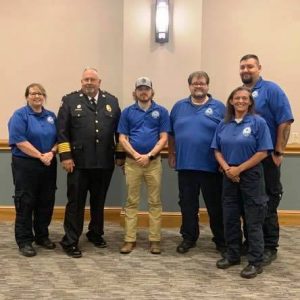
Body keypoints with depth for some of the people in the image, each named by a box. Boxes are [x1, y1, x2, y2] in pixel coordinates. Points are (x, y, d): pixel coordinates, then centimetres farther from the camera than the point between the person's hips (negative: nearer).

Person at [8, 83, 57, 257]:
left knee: (46, 202, 10)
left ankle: (42, 236, 25)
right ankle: (25, 241, 8)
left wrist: (51, 153, -12)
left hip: (48, 166, 5)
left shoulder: (51, 116, 11)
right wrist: (40, 156, -18)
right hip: (26, 165, -5)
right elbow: (20, 141, -15)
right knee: (25, 203, 0)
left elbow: (58, 139, 8)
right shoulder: (20, 115, -5)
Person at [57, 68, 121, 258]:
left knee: (99, 202, 15)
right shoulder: (70, 100, 2)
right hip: (79, 162, -3)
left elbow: (119, 130, 10)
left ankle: (96, 234, 32)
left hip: (105, 163, 3)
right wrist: (65, 156, -10)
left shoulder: (112, 101, 10)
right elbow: (62, 130, -3)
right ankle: (70, 242, 9)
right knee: (76, 202, 2)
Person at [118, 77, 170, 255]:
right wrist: (136, 155, -11)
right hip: (132, 161, 1)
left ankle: (155, 240, 11)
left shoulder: (161, 111, 4)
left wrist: (149, 155, -12)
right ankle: (130, 239, 11)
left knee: (155, 202, 3)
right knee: (132, 202, 5)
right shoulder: (128, 112, 7)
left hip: (154, 161, -1)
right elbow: (122, 139, 2)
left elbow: (164, 138, -1)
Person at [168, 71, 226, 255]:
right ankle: (189, 238, 26)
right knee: (187, 205, 12)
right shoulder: (179, 107, 9)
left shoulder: (218, 107, 0)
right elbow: (171, 134, 14)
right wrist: (172, 154, 10)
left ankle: (221, 240, 21)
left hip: (211, 166, -2)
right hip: (185, 165, 3)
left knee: (215, 205, 7)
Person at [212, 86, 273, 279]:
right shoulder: (223, 125, 7)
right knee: (230, 218, 11)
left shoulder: (258, 122, -7)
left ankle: (256, 262, 9)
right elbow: (217, 150, 8)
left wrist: (239, 169, -14)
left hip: (251, 175, -5)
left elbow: (263, 152, -12)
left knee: (253, 220, 0)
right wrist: (226, 168, -11)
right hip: (229, 176, 5)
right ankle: (232, 255, 26)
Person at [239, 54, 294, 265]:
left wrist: (278, 153, -15)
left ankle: (270, 247, 13)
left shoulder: (271, 90, -7)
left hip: (266, 158, -6)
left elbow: (285, 122, -13)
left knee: (267, 204, 2)